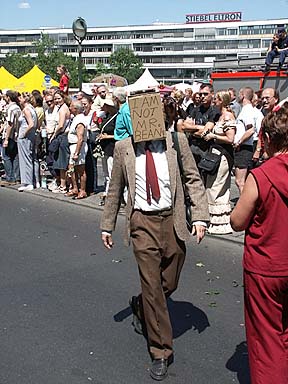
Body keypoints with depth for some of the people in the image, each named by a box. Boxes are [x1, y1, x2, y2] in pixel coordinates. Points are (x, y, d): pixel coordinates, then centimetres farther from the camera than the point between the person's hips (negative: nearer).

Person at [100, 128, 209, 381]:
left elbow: (193, 179, 2)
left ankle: (140, 306, 47)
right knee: (152, 287, -1)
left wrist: (200, 216, -9)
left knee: (169, 284, 13)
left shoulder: (177, 142, -1)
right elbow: (115, 189, 10)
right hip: (142, 222, -1)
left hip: (173, 220, 2)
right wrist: (107, 225, 13)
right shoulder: (123, 148, 1)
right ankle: (161, 353, 13)